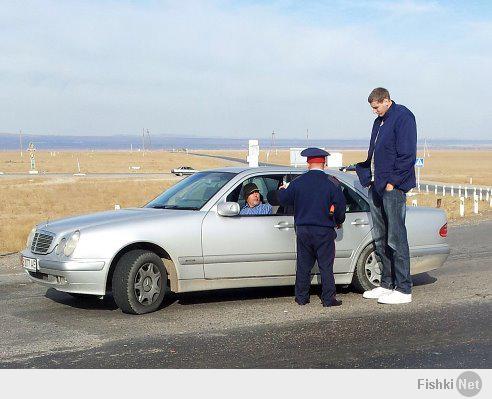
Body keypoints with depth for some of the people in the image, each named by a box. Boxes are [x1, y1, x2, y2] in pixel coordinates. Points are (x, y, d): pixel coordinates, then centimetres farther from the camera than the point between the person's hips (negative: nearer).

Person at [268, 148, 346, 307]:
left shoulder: (298, 182, 0)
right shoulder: (332, 183, -6)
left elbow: (282, 199, 8)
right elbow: (340, 207, -2)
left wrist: (282, 190, 30)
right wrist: (338, 221, 18)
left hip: (303, 230, 2)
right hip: (324, 231, -2)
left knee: (303, 265, 11)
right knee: (326, 266, 3)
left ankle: (301, 297, 15)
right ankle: (328, 298, 2)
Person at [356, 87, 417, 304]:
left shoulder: (403, 117, -8)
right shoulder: (379, 121, 19)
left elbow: (407, 154, -15)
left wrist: (392, 181, -17)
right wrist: (367, 176, 14)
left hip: (393, 188, -9)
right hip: (376, 187, 9)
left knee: (396, 238, -7)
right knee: (380, 239, 12)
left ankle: (403, 290, -2)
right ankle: (387, 284, 21)